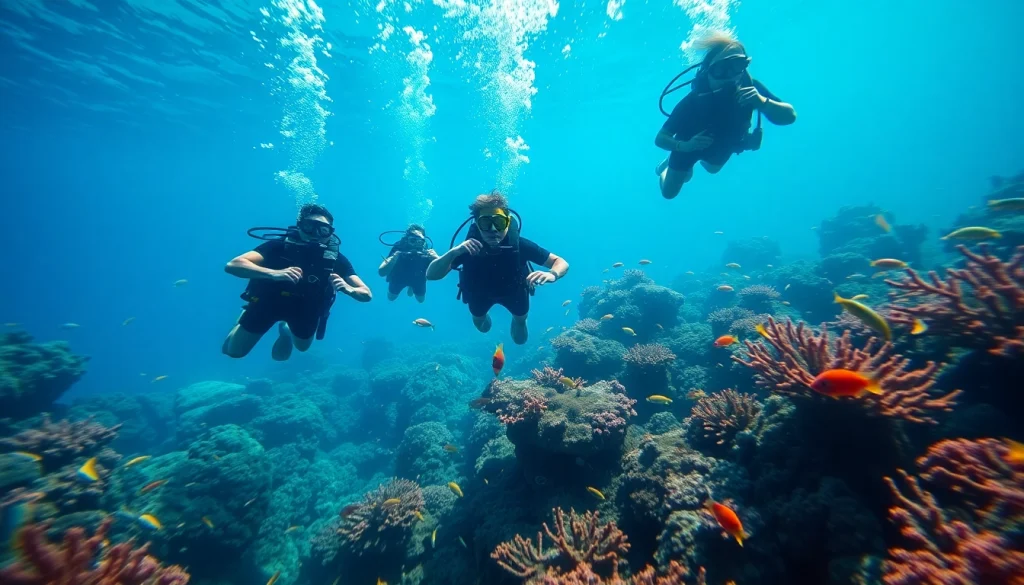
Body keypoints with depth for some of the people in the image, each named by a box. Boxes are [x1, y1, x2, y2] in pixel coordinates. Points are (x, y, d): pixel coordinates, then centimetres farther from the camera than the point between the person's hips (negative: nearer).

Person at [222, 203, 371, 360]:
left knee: (302, 347, 23)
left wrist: (348, 289, -50)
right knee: (235, 350, 9)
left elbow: (367, 294, -27)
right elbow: (232, 265, -38)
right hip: (268, 301, -1)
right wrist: (274, 273, -54)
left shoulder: (336, 259, -26)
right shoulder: (280, 245, -29)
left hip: (306, 309, 2)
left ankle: (286, 330, 53)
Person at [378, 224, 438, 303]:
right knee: (391, 297, 21)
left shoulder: (428, 253, -38)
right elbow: (381, 272, -44)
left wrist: (435, 258, -62)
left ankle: (412, 287, 49)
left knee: (421, 299, 21)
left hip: (418, 279, 1)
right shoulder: (398, 248, -39)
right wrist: (394, 258, -61)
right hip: (398, 278, 0)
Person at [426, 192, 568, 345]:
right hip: (480, 292, 0)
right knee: (480, 324, 28)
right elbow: (430, 275, -40)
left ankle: (517, 320, 55)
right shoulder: (468, 248, -37)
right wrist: (453, 252, -58)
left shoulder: (519, 245, -38)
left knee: (520, 338, 21)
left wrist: (552, 274, -56)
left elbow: (562, 263, -32)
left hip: (513, 290, 0)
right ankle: (484, 316, 62)